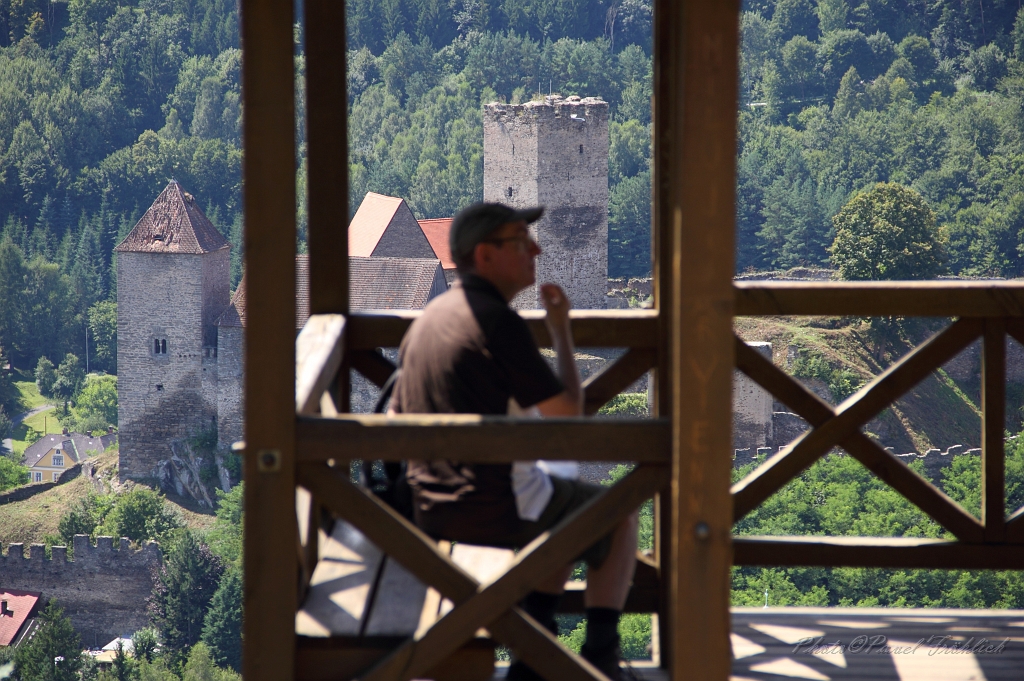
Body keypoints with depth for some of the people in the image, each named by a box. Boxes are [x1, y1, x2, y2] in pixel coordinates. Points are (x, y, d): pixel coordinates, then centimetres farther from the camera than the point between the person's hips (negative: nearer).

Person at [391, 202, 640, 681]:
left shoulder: (428, 317, 8)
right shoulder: (498, 321, -19)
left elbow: (396, 423, 16)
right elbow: (568, 413, -13)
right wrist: (561, 330, -1)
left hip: (431, 510, 8)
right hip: (496, 507, -8)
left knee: (569, 510, 33)